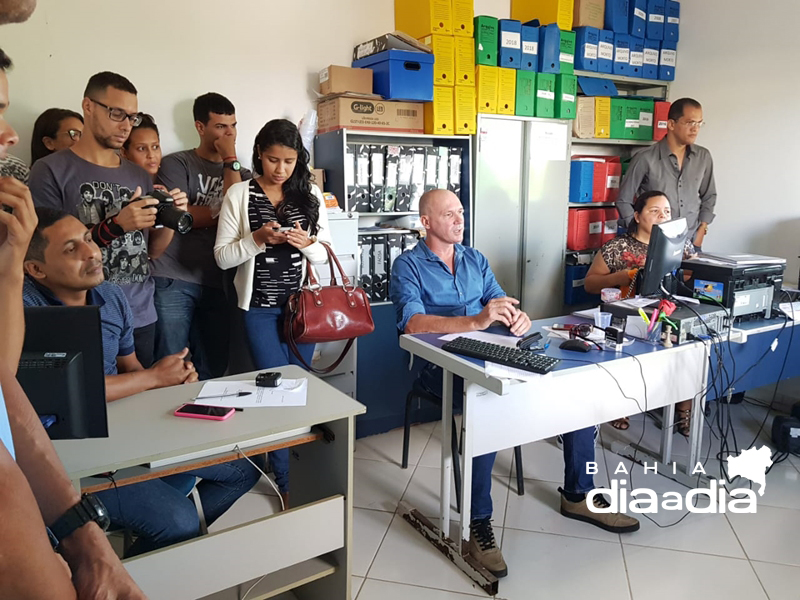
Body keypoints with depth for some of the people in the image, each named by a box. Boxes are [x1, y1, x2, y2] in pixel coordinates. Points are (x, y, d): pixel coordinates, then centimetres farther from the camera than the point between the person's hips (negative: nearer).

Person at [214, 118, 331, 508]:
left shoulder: (310, 194, 4)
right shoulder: (239, 194, -2)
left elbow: (324, 254, 6)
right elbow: (222, 257, -4)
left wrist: (307, 243, -14)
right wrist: (258, 238, -19)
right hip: (260, 306, -2)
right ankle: (286, 482, 15)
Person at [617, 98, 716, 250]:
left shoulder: (704, 157, 5)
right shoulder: (646, 159, -9)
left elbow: (709, 196, 16)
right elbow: (623, 201, -4)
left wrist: (701, 231, 5)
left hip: (691, 243, 4)